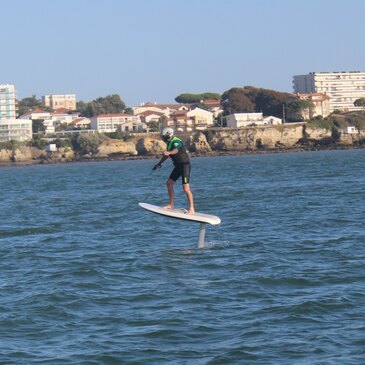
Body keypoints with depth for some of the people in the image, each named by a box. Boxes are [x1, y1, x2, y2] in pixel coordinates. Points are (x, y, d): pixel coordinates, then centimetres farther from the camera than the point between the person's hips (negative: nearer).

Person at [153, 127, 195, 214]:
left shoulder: (176, 142, -18)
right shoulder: (169, 143, 11)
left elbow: (176, 150, -42)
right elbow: (166, 155, 29)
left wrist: (169, 152, -63)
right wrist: (159, 163, 40)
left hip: (184, 165, -10)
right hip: (178, 166, 10)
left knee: (186, 187, -14)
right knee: (169, 183, 11)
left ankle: (191, 209, -12)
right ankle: (171, 205, 18)